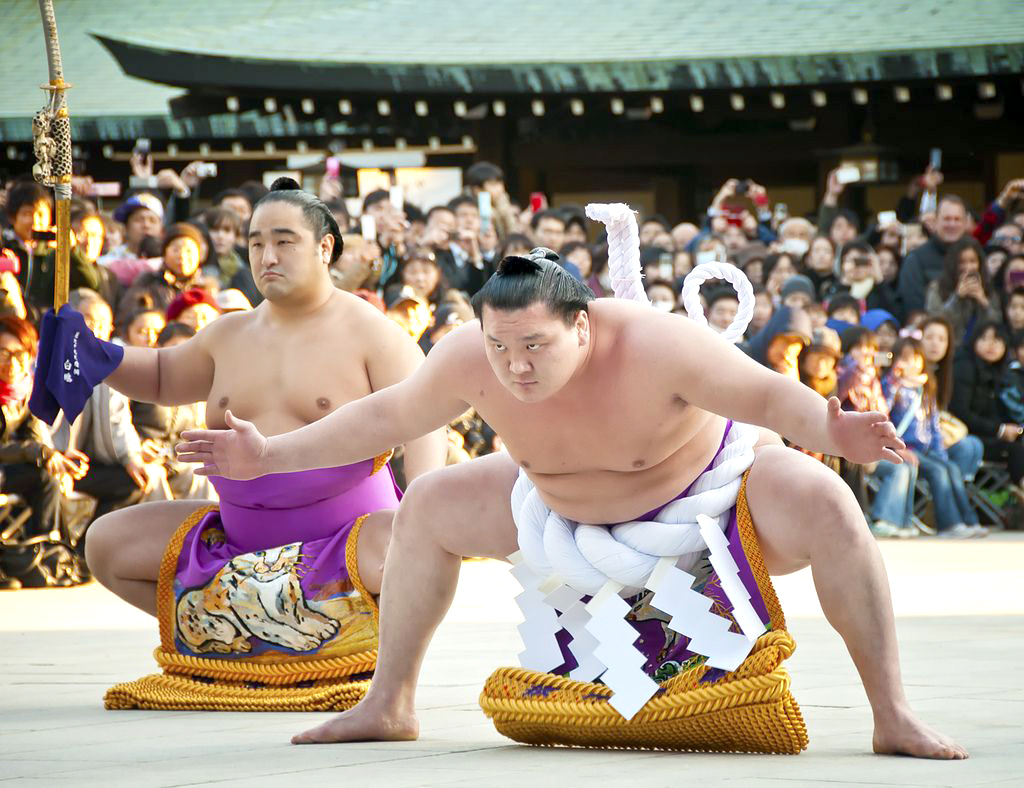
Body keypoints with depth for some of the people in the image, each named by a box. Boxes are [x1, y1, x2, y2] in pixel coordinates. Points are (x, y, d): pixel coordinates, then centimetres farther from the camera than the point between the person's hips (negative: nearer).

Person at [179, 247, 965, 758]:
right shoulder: (468, 360, -24)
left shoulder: (655, 346, -39)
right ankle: (389, 704, 18)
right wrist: (271, 457, -9)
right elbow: (383, 417, -8)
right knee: (429, 507, 1)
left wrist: (832, 430, -54)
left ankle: (894, 715, -23)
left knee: (824, 506, -33)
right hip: (573, 507, 5)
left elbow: (769, 394, -33)